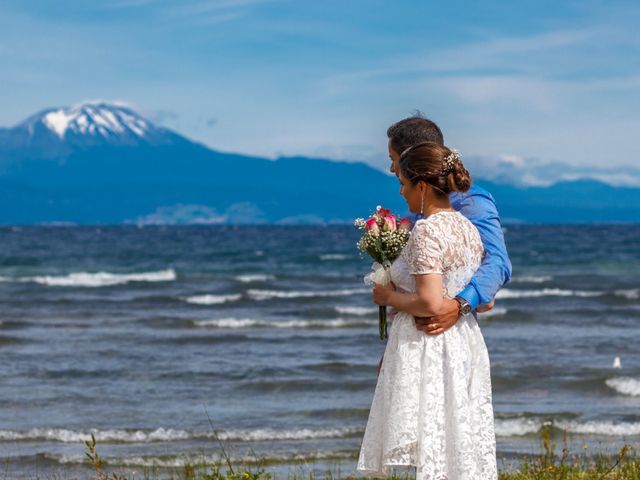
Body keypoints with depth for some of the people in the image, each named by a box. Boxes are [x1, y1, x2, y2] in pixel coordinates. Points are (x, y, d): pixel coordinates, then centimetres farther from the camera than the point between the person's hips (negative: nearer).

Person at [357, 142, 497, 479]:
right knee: (465, 449, 11)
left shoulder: (427, 230, -16)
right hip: (465, 346, 9)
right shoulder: (468, 227, 10)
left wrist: (389, 297, -8)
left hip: (428, 349, -9)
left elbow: (430, 303, -23)